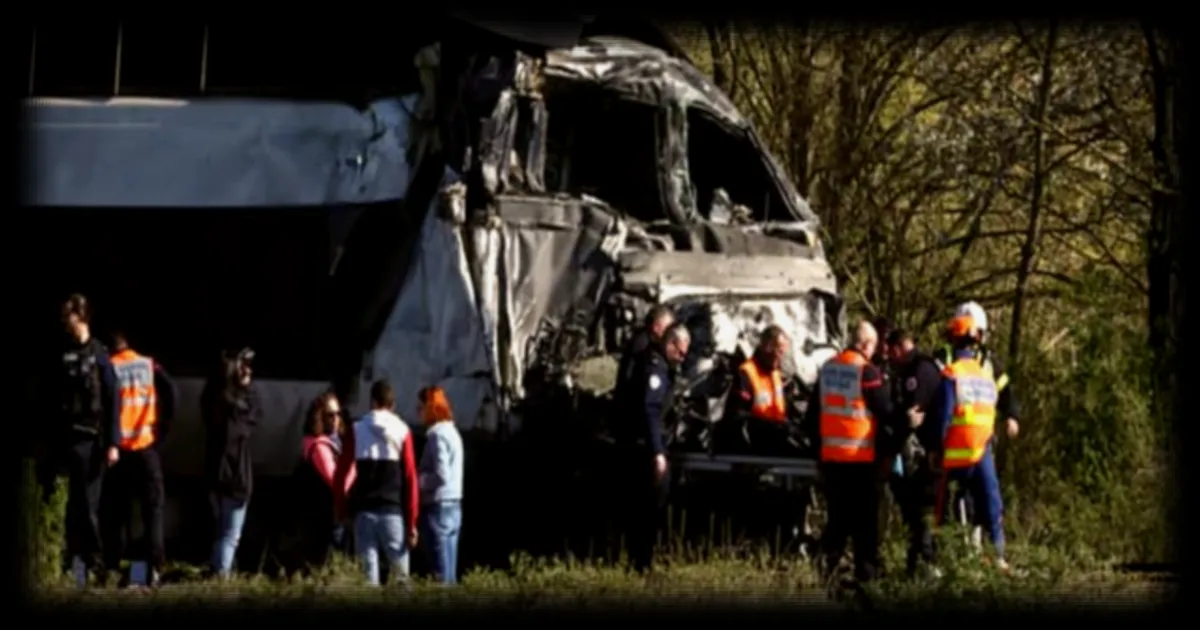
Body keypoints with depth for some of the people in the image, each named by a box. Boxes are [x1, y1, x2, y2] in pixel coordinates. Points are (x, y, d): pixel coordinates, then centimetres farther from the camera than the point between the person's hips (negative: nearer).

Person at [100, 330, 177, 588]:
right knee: (153, 507, 4)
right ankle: (152, 566, -10)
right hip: (146, 447, 1)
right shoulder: (150, 366, 5)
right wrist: (161, 429, 0)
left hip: (117, 450, 0)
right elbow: (170, 394, -7)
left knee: (115, 511, 7)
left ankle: (112, 567, 2)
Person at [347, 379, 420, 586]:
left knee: (368, 574, -1)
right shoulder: (402, 432, 2)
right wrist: (411, 522, 2)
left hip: (363, 510, 1)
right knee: (401, 574, 4)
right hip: (393, 512, -1)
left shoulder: (356, 431, 4)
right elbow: (410, 479, -1)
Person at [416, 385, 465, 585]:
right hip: (453, 506, 9)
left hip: (438, 508, -9)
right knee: (449, 573, 9)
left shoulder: (437, 435, -13)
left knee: (441, 574, -9)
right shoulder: (452, 432, 16)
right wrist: (421, 479, 12)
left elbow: (441, 475, -20)